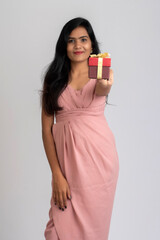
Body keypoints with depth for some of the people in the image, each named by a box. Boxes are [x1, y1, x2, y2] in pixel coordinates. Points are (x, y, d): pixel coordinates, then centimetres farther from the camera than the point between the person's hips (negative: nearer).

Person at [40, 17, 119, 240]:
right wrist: (56, 174, -9)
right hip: (66, 158, 1)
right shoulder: (53, 79, 4)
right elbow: (46, 128, -1)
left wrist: (105, 85, -47)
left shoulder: (98, 75, 3)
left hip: (98, 154, 0)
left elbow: (102, 90, -22)